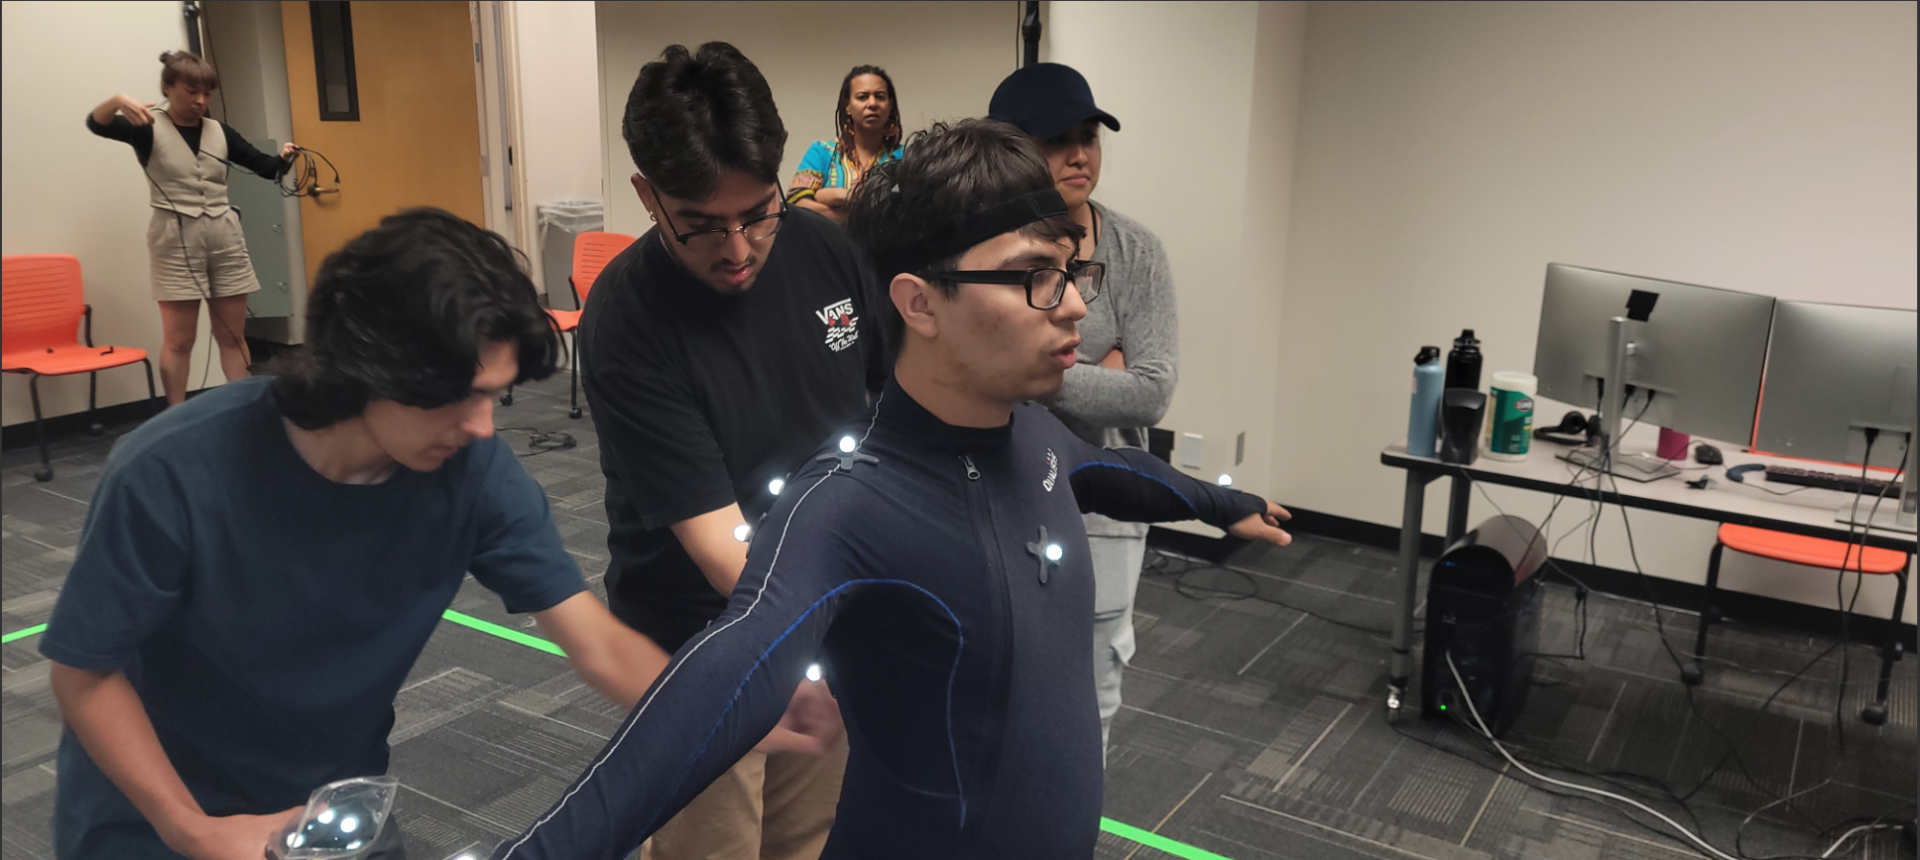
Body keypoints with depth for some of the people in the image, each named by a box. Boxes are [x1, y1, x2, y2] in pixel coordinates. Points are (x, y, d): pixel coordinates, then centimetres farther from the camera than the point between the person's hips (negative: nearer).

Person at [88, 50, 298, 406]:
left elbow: (266, 168, 8)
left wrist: (283, 157, -15)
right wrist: (118, 101, -42)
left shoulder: (219, 131, 9)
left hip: (224, 235, 4)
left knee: (233, 335, 8)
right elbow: (96, 124, -20)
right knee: (178, 340, 0)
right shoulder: (149, 127, -3)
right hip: (175, 238, -4)